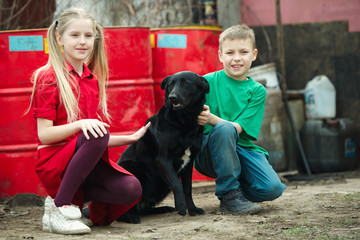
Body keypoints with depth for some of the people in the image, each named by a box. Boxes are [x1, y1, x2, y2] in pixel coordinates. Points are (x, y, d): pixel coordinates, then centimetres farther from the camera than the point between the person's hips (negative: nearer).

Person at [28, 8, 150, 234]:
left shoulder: (93, 79, 14)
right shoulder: (49, 77, -6)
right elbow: (45, 134, -13)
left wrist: (131, 138, 10)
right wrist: (80, 124, -27)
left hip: (90, 164, 5)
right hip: (55, 163, -5)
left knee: (131, 190, -23)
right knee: (96, 136, -35)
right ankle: (61, 207, -22)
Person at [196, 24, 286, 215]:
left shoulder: (257, 91, 3)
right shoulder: (208, 82, 0)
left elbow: (238, 128, -10)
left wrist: (210, 118, -29)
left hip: (243, 150, 2)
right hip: (209, 152, -2)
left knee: (272, 188, -24)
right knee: (224, 129, -36)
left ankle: (241, 189, 13)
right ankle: (229, 195, -20)